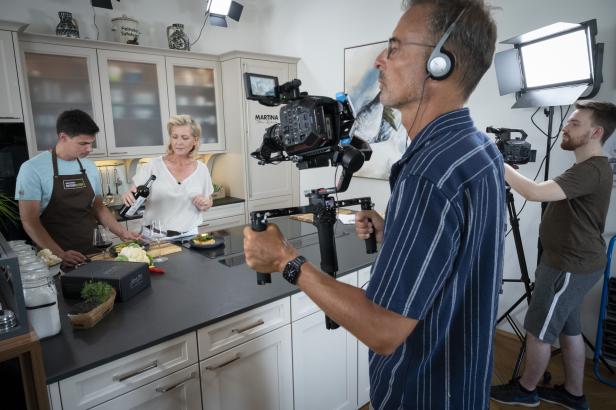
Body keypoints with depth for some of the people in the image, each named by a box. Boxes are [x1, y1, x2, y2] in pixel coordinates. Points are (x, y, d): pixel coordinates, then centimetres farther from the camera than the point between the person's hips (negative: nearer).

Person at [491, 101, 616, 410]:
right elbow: (548, 194, 16)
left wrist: (500, 165, -24)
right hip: (574, 264, 10)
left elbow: (536, 193, -34)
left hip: (570, 267, -10)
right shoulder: (589, 168, 12)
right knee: (569, 329, 19)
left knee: (538, 331, 4)